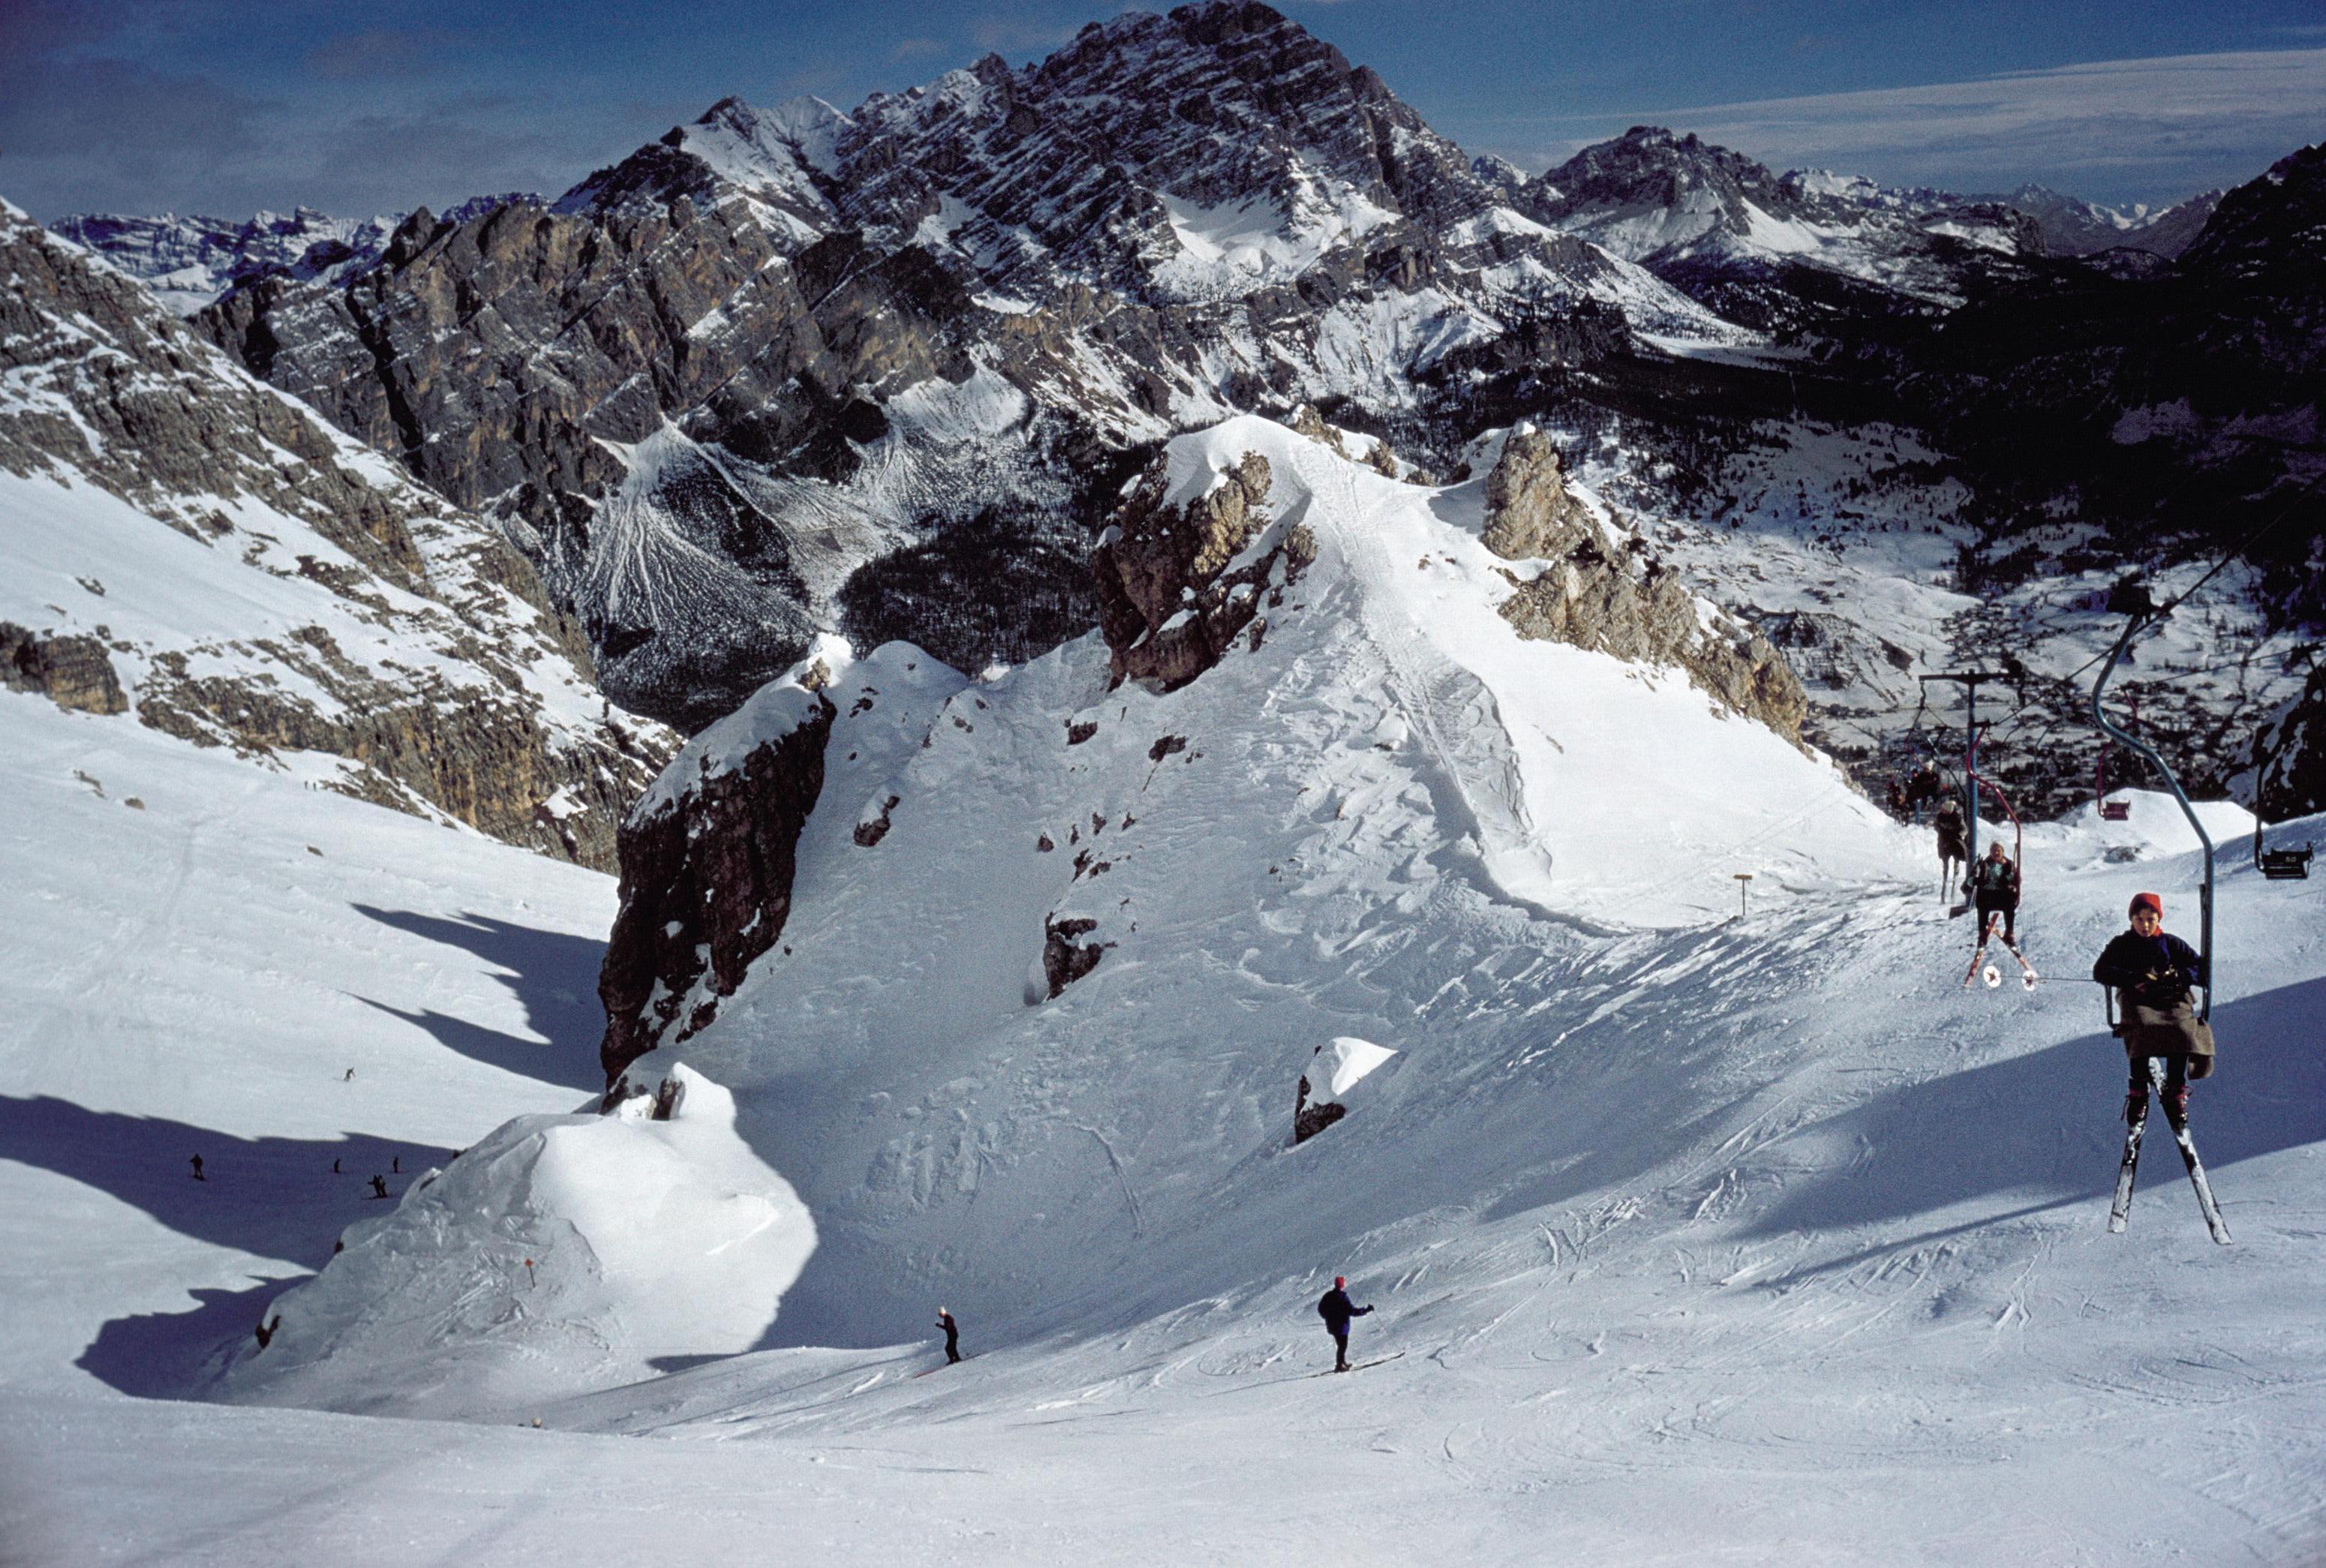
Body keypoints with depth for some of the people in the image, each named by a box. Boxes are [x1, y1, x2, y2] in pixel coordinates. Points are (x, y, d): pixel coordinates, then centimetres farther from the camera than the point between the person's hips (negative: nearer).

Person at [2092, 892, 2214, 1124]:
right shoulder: (2122, 944, 15)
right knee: (2142, 1028, -36)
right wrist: (2135, 978, -12)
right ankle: (2138, 1092, -32)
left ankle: (2176, 1091, -23)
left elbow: (2202, 969, 14)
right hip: (2137, 999, -1)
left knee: (2182, 1030, -33)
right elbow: (2100, 971, 2)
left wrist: (2178, 976, -7)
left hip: (2171, 998, 1)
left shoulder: (2171, 943, 17)